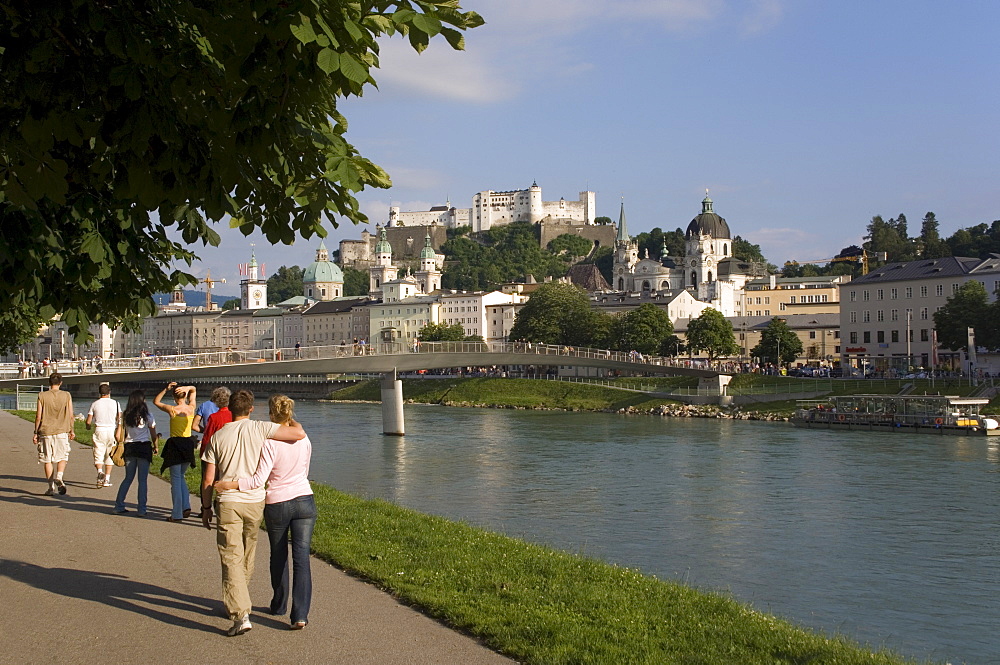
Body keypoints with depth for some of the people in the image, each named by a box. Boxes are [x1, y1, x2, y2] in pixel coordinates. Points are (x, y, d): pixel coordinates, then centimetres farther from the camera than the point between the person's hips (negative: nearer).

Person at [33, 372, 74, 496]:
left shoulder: (42, 396, -2)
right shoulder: (67, 395, 0)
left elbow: (38, 417, -2)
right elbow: (70, 415, 2)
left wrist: (36, 433, 7)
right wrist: (71, 430, 13)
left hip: (46, 431, 0)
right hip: (62, 431, 0)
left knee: (47, 460, 7)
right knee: (62, 457, 12)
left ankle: (52, 486, 5)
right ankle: (59, 477, -13)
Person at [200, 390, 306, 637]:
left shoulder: (218, 436, 1)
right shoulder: (259, 429, -3)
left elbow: (208, 479, 2)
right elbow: (299, 434, -11)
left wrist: (206, 507, 14)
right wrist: (291, 420, 11)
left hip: (228, 503, -1)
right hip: (255, 501, 1)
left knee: (231, 558, -4)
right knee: (247, 557, 19)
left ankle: (240, 615, -16)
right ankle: (239, 603, 36)